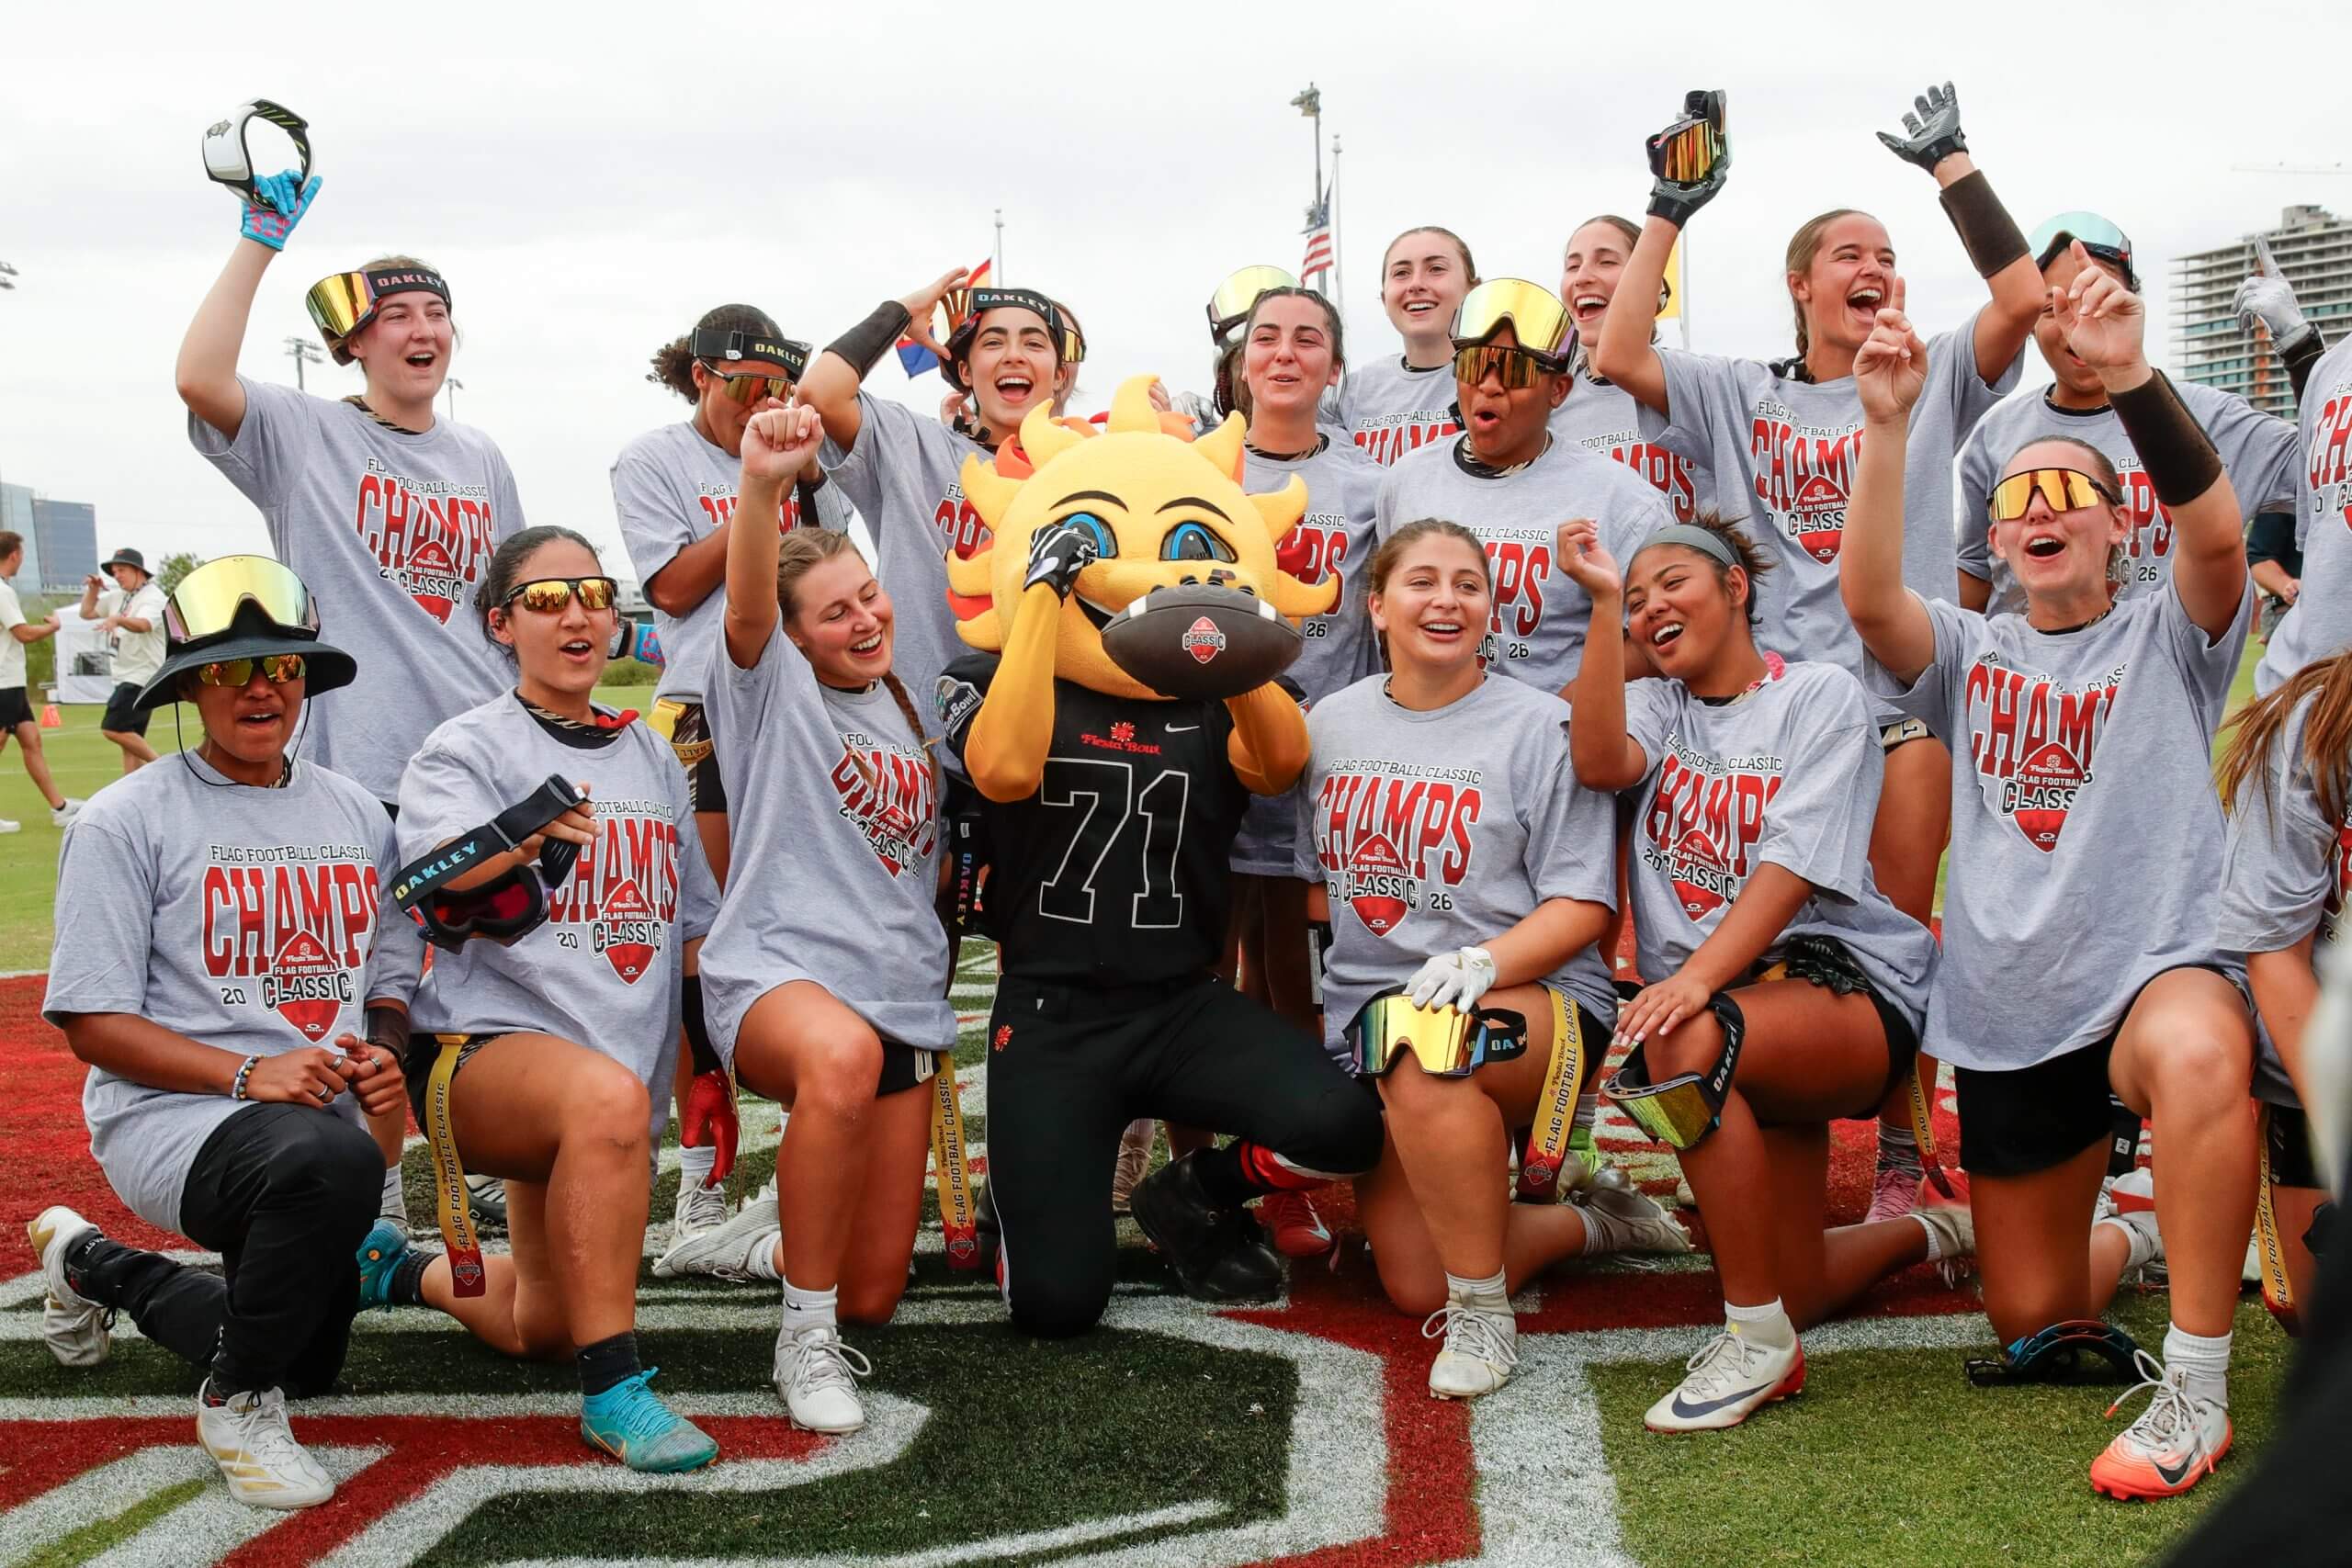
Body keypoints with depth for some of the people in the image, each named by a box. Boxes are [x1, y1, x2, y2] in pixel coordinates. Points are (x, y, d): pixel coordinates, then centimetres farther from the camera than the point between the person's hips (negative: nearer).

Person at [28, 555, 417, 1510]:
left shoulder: (358, 816, 11)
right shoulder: (126, 822, -6)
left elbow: (391, 982, 16)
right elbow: (93, 1022, -10)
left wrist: (382, 1056, -8)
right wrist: (248, 1073, -23)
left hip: (322, 1109, 7)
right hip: (170, 1111, -7)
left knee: (308, 1364, 15)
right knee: (329, 1161, -39)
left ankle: (99, 1268, 41)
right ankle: (237, 1403, -13)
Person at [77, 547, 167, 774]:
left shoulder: (153, 597, -13)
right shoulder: (117, 597, 15)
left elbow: (143, 625, -34)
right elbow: (87, 613, 26)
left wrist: (117, 619, -52)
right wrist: (93, 589, 8)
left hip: (143, 676, -9)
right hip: (125, 678, 9)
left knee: (113, 728, -18)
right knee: (129, 740, 7)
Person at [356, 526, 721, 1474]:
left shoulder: (651, 757, 13)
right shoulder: (468, 747, -5)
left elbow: (695, 924, 20)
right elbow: (439, 870, -26)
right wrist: (526, 835, -43)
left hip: (625, 1066, 7)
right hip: (487, 1043, -7)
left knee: (540, 1327, 13)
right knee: (606, 1096, -41)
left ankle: (400, 1268, 44)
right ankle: (613, 1390, -32)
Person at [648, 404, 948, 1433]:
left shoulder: (906, 716, 17)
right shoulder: (774, 686, -1)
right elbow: (746, 607, -25)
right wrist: (761, 487, -43)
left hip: (901, 997, 6)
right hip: (778, 974, -6)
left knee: (871, 1297, 3)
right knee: (841, 1055, -45)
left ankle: (767, 1239, 37)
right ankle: (805, 1343, -28)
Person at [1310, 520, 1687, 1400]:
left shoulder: (1539, 726, -4)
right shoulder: (1330, 724, 10)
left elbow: (1583, 905, -9)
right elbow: (1309, 877, 17)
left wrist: (1482, 964, -25)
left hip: (1535, 999, -5)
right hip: (1363, 1014, 5)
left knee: (1425, 1044, -40)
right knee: (1414, 1288, -5)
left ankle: (1484, 1319, -23)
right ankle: (1595, 1224, 26)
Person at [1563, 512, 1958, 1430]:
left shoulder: (1820, 696, 0)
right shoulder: (1656, 709, 13)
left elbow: (1793, 861, -14)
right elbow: (1601, 765, -12)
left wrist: (1699, 977, -28)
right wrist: (1603, 602, -15)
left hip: (1844, 980, -6)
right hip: (1746, 1021, 6)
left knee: (1688, 1040, -38)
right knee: (1792, 1295, 4)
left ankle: (1759, 1341, -25)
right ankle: (1927, 1232, 39)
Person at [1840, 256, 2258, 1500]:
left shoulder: (2168, 638, 1)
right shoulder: (1971, 656, 8)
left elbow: (2216, 532, -21)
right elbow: (1868, 598, -14)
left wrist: (2128, 378, -34)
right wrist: (1886, 424, -25)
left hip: (2155, 969, -4)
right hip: (2007, 1017, 4)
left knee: (2197, 1050, -43)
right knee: (2028, 1314, 12)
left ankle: (2196, 1389, -30)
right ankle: (2133, 1240, 48)